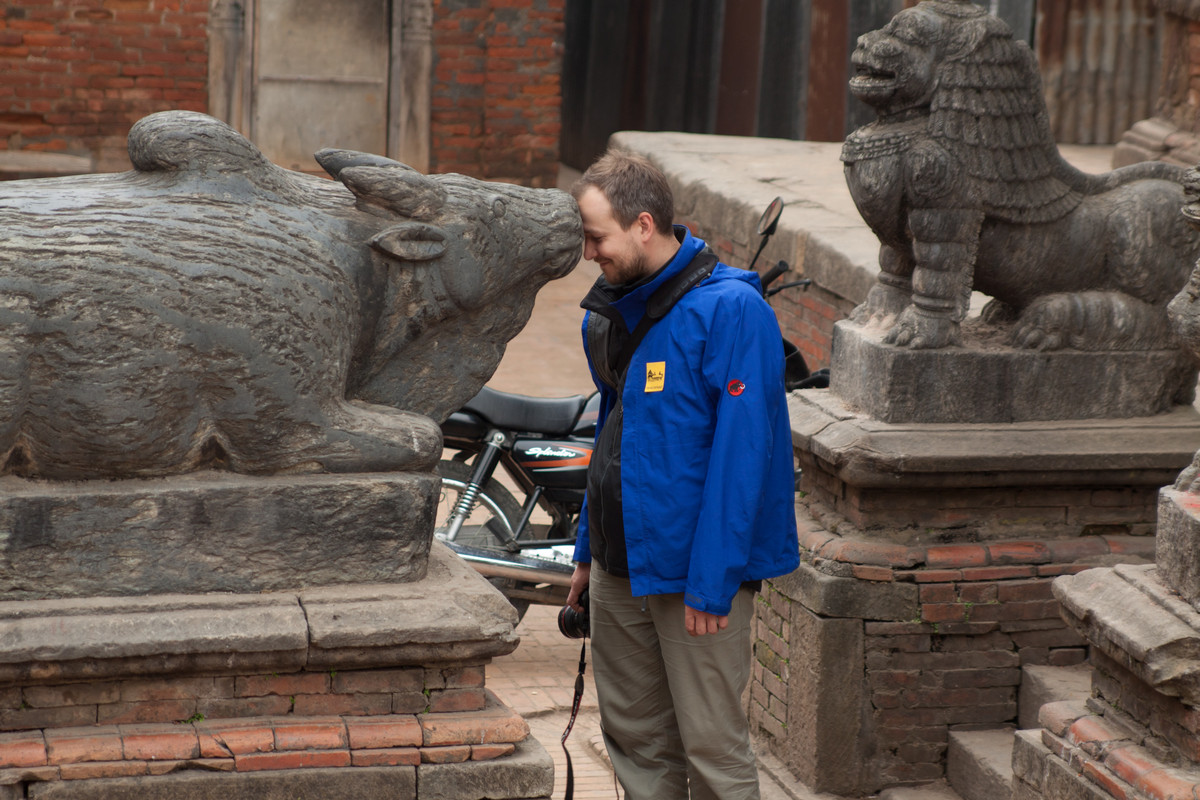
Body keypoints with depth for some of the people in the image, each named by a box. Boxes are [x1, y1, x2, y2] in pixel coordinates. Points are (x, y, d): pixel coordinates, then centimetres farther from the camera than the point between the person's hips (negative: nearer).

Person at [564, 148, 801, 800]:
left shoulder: (731, 310, -16)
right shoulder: (612, 312, 10)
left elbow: (740, 450, -19)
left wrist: (711, 582, -21)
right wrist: (588, 550, 20)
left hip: (695, 571, -8)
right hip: (619, 564, 8)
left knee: (712, 747, -2)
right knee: (634, 737, 14)